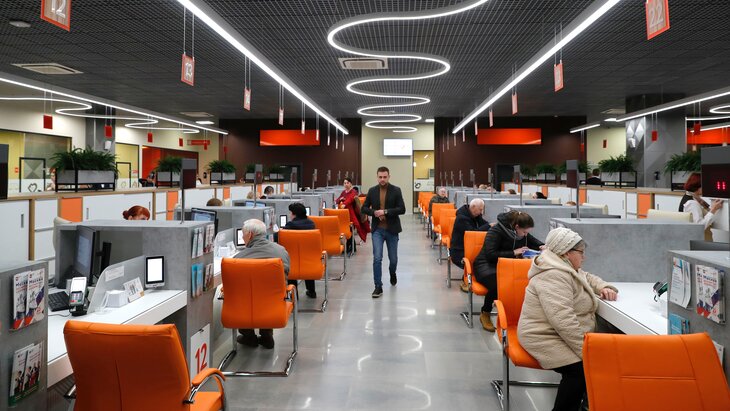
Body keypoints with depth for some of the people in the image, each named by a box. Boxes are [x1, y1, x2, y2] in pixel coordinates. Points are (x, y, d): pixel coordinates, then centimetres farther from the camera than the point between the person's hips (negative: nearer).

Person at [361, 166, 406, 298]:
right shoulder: (372, 191, 3)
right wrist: (374, 212, -12)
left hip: (392, 229, -1)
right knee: (377, 258, -8)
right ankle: (378, 287, -1)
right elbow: (364, 208, 7)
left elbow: (402, 209, -10)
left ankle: (392, 273, 45)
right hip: (377, 229, 1)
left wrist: (385, 211, -19)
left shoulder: (396, 190, -4)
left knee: (393, 258, 12)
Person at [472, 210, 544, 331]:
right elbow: (490, 255, -24)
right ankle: (485, 314, -14)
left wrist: (542, 246, -5)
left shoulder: (522, 233, 4)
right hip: (486, 265, -6)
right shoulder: (496, 231, -17)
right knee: (497, 284, -40)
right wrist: (513, 252, -25)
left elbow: (534, 242, 20)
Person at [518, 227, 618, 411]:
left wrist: (603, 287, 10)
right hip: (547, 338, -10)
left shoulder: (568, 268, 11)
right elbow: (563, 321, -32)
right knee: (580, 369, -27)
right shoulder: (554, 276, -23)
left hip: (564, 336, 10)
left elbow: (588, 278, 31)